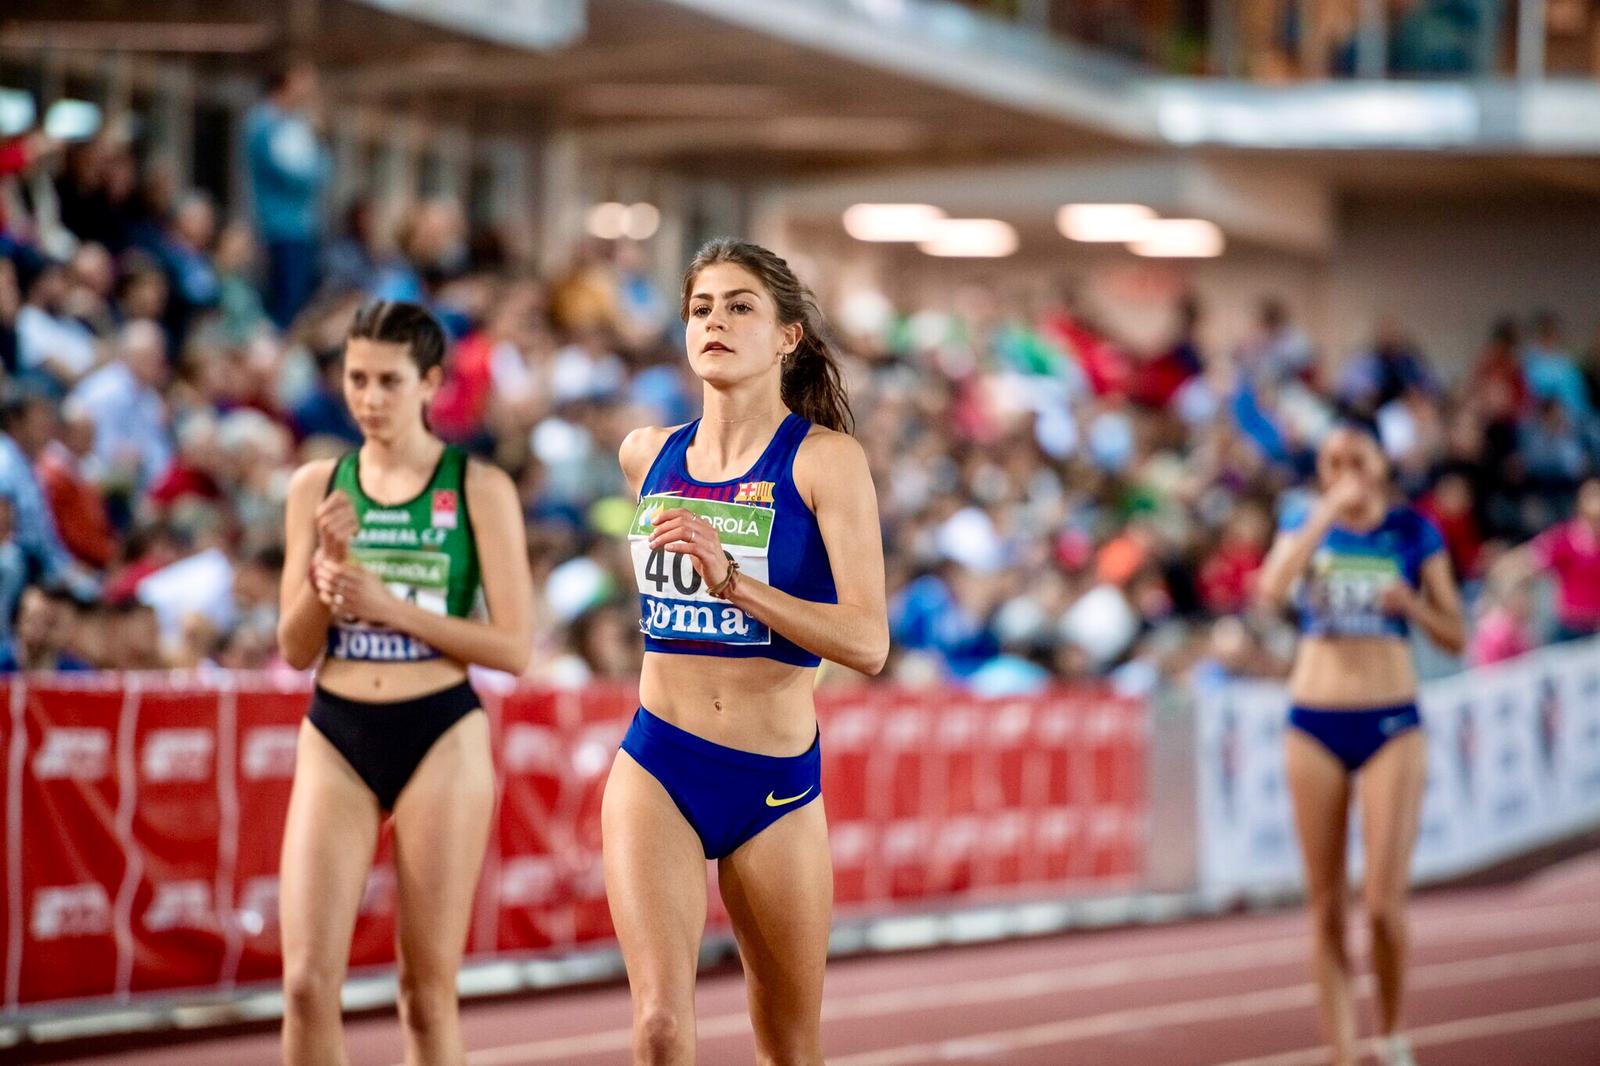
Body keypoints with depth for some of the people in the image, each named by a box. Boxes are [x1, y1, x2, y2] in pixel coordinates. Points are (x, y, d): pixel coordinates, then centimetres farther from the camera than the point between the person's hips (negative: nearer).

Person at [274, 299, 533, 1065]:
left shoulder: (479, 489, -2)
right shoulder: (317, 486, 6)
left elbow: (513, 647, -8)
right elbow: (294, 648, 7)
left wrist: (388, 605, -15)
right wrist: (329, 567, -11)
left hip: (441, 738, -2)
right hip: (336, 738, 2)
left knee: (428, 989, 2)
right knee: (308, 980, -8)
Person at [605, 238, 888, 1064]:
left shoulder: (825, 460, -7)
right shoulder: (648, 455, 7)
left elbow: (867, 642, -18)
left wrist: (731, 580, -24)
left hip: (776, 780, -2)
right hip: (658, 767, 2)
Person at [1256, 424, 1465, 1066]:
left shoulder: (1412, 532, 4)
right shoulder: (1305, 526, 6)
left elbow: (1456, 638, 5)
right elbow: (1273, 587, -17)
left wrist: (1411, 605, -14)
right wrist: (1328, 512, -18)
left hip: (1391, 723, -1)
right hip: (1315, 723, 1)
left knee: (1384, 902, -9)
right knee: (1325, 905, 1)